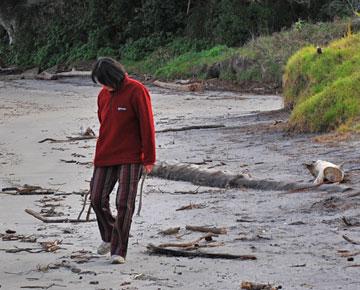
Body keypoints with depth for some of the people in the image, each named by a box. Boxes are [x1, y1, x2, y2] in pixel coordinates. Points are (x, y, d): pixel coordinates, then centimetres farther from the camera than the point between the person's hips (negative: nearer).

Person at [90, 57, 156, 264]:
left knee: (124, 204, -7)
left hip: (131, 158, -6)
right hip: (105, 157, 6)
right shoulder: (103, 95, 9)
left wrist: (149, 159, -12)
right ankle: (109, 237, 30)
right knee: (97, 199, 5)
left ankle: (119, 251, -1)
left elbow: (147, 125, -11)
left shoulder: (137, 91, -11)